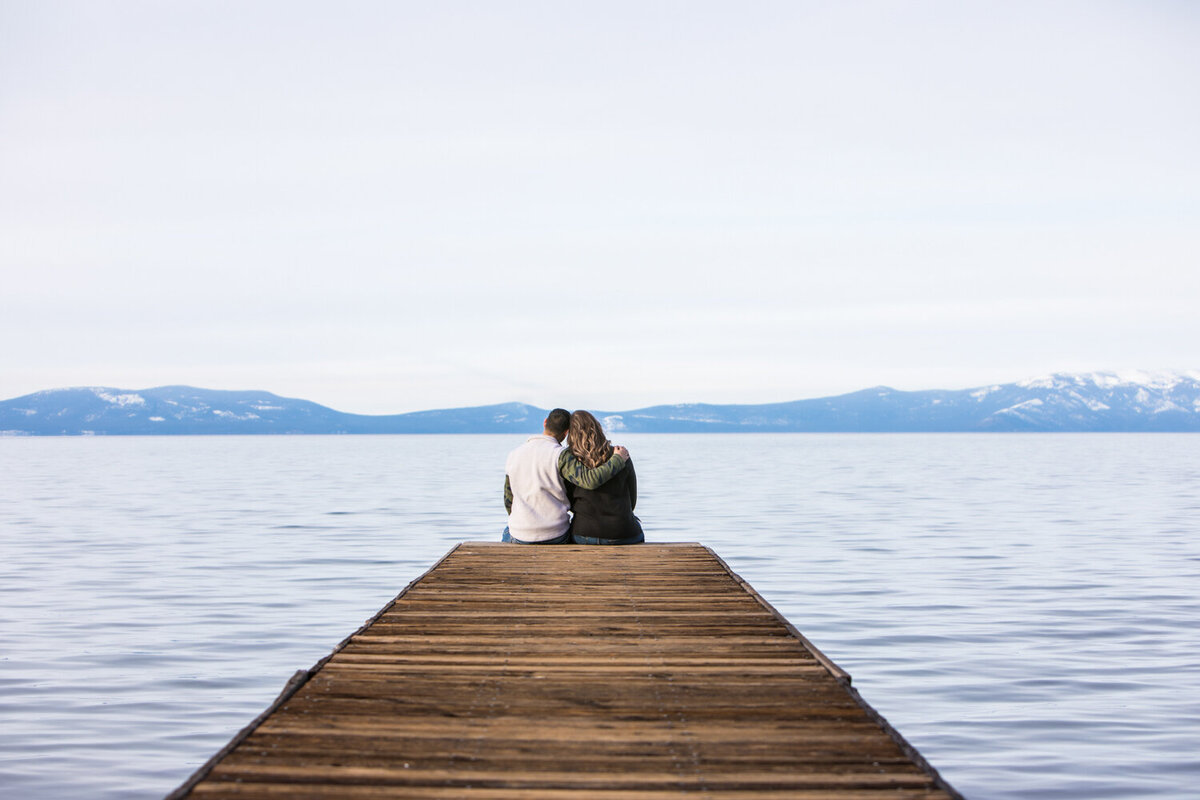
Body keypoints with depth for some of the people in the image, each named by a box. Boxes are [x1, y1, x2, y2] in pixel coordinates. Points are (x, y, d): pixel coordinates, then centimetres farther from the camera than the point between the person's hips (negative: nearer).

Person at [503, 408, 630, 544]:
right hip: (556, 536, -2)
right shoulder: (561, 455, -13)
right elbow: (591, 480, -25)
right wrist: (619, 459, -10)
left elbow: (509, 502, 8)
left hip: (521, 538, 2)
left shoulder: (513, 456, 1)